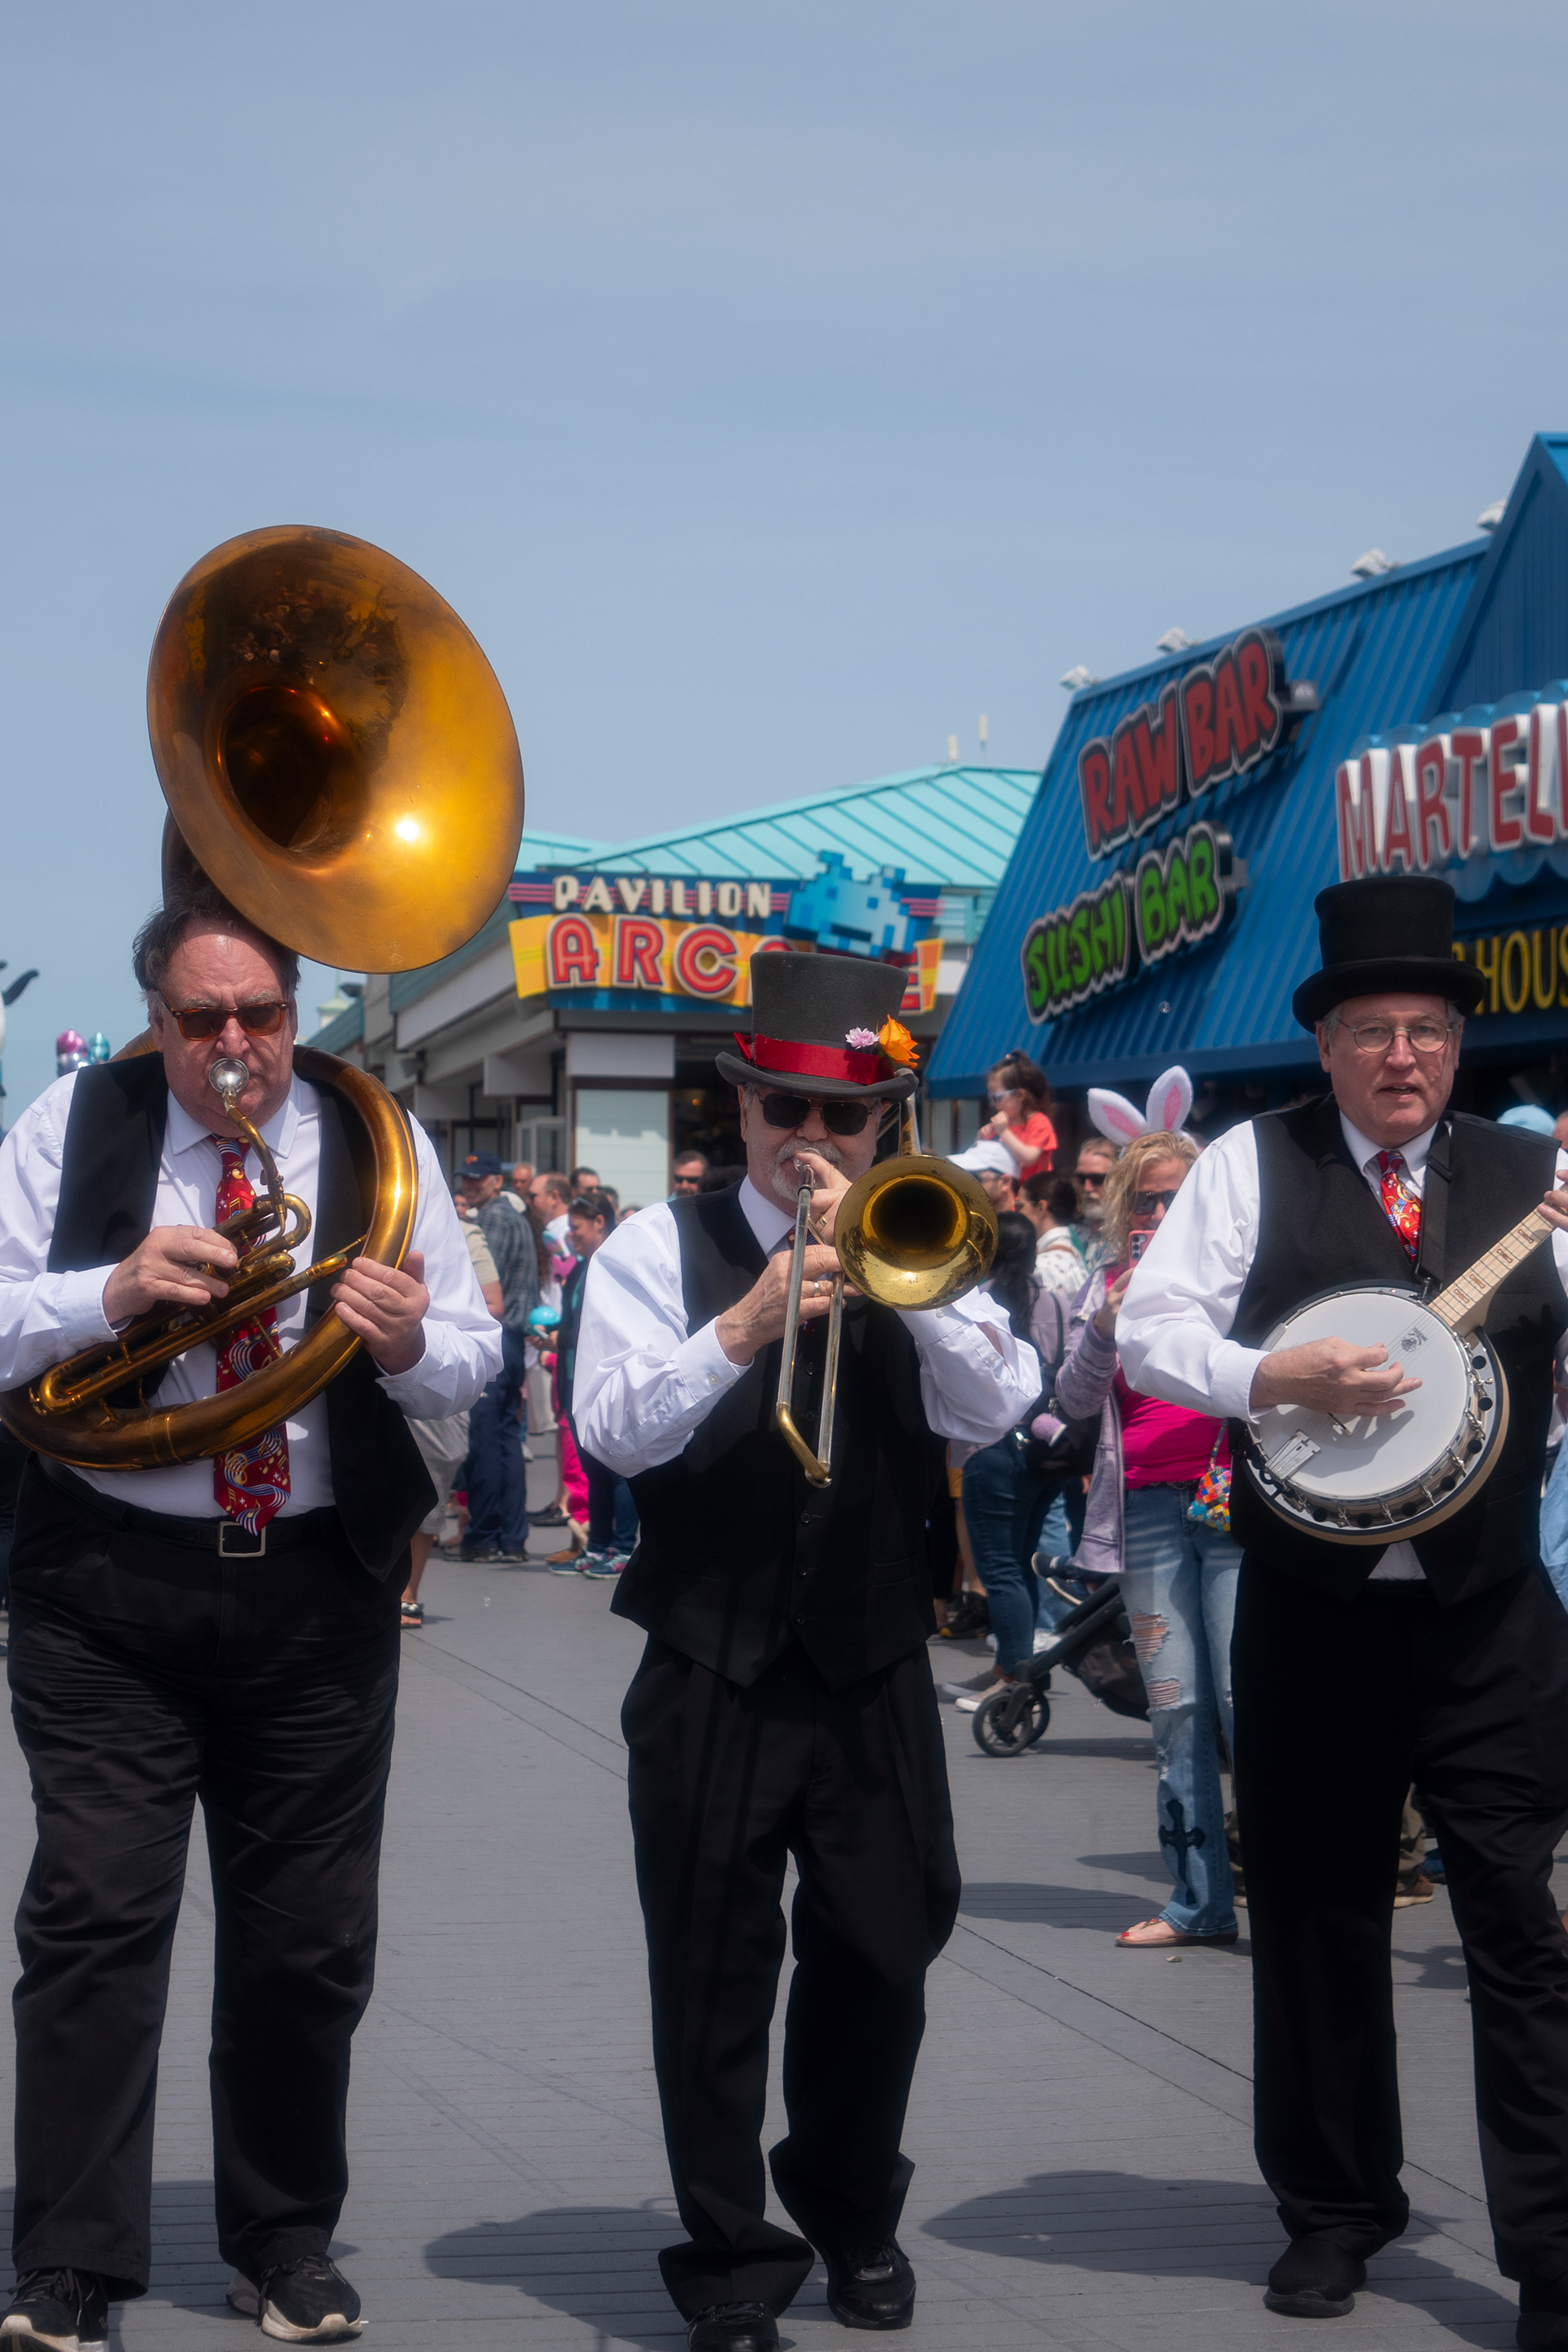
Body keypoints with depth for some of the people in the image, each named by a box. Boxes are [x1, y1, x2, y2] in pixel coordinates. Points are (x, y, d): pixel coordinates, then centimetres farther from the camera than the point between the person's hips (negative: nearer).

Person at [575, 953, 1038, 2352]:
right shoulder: (661, 1248, -1)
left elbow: (997, 1409, -8)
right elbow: (617, 1428, -14)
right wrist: (741, 1325, -29)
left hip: (874, 1678, 2)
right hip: (711, 1683, -2)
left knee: (882, 1959, 10)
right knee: (713, 1977, 4)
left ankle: (853, 2211, 33)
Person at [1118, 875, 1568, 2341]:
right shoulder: (1254, 1164, 3)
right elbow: (1149, 1328, -2)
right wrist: (1272, 1378, -19)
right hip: (1310, 1612, 1)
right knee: (1317, 1918, 12)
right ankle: (1334, 2212, 29)